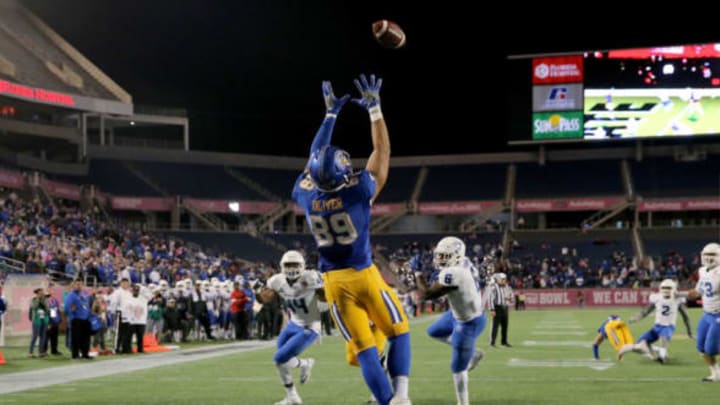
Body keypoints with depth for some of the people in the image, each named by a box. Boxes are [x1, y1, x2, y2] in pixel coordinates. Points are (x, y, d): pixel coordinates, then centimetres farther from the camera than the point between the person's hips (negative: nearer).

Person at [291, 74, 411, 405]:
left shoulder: (305, 194, -4)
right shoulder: (358, 191, -15)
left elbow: (316, 156, 13)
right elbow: (382, 151, -4)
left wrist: (331, 113, 20)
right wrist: (374, 108, 3)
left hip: (334, 282, 3)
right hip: (364, 276, -3)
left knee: (365, 349, 4)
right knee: (399, 333, 13)